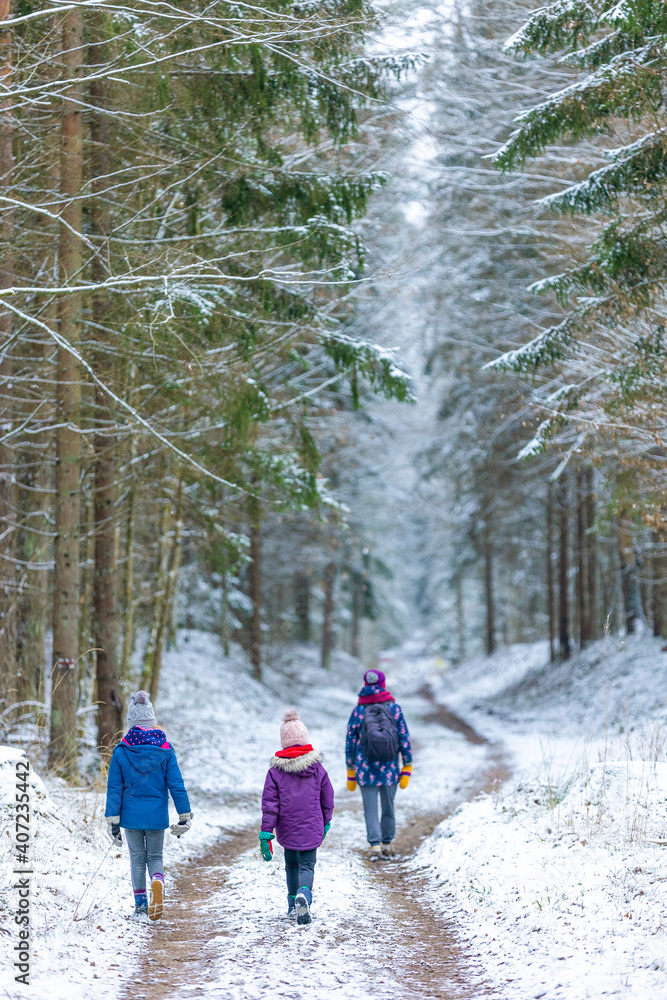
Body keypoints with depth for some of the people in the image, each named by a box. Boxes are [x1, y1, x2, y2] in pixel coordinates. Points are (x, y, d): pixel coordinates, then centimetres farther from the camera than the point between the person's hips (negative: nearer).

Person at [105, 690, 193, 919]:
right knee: (155, 856, 14)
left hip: (131, 815, -1)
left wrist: (113, 821, 0)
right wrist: (185, 816, 3)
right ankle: (158, 882, -17)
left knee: (137, 858, 14)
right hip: (157, 815, 1)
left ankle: (140, 903, 14)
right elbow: (176, 785, -3)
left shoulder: (121, 751, -6)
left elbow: (114, 788, -4)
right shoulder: (165, 750, -4)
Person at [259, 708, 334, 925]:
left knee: (291, 864, 21)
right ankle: (304, 894, -29)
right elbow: (328, 798, 5)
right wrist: (326, 823, 21)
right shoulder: (316, 767, -3)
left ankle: (293, 904, 30)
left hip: (287, 830, 1)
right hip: (311, 829, -1)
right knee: (307, 865, 1)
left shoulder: (276, 770, -7)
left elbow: (269, 804, -8)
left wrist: (266, 834, -6)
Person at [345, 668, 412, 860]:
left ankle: (375, 845, -9)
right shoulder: (394, 709, -2)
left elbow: (350, 742, 1)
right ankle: (387, 845, 22)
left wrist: (351, 772, 10)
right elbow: (405, 739, -1)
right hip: (390, 770, 1)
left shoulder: (358, 711, -2)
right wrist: (407, 768, 5)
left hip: (366, 770, -1)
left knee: (370, 809, 4)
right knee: (388, 808, 15)